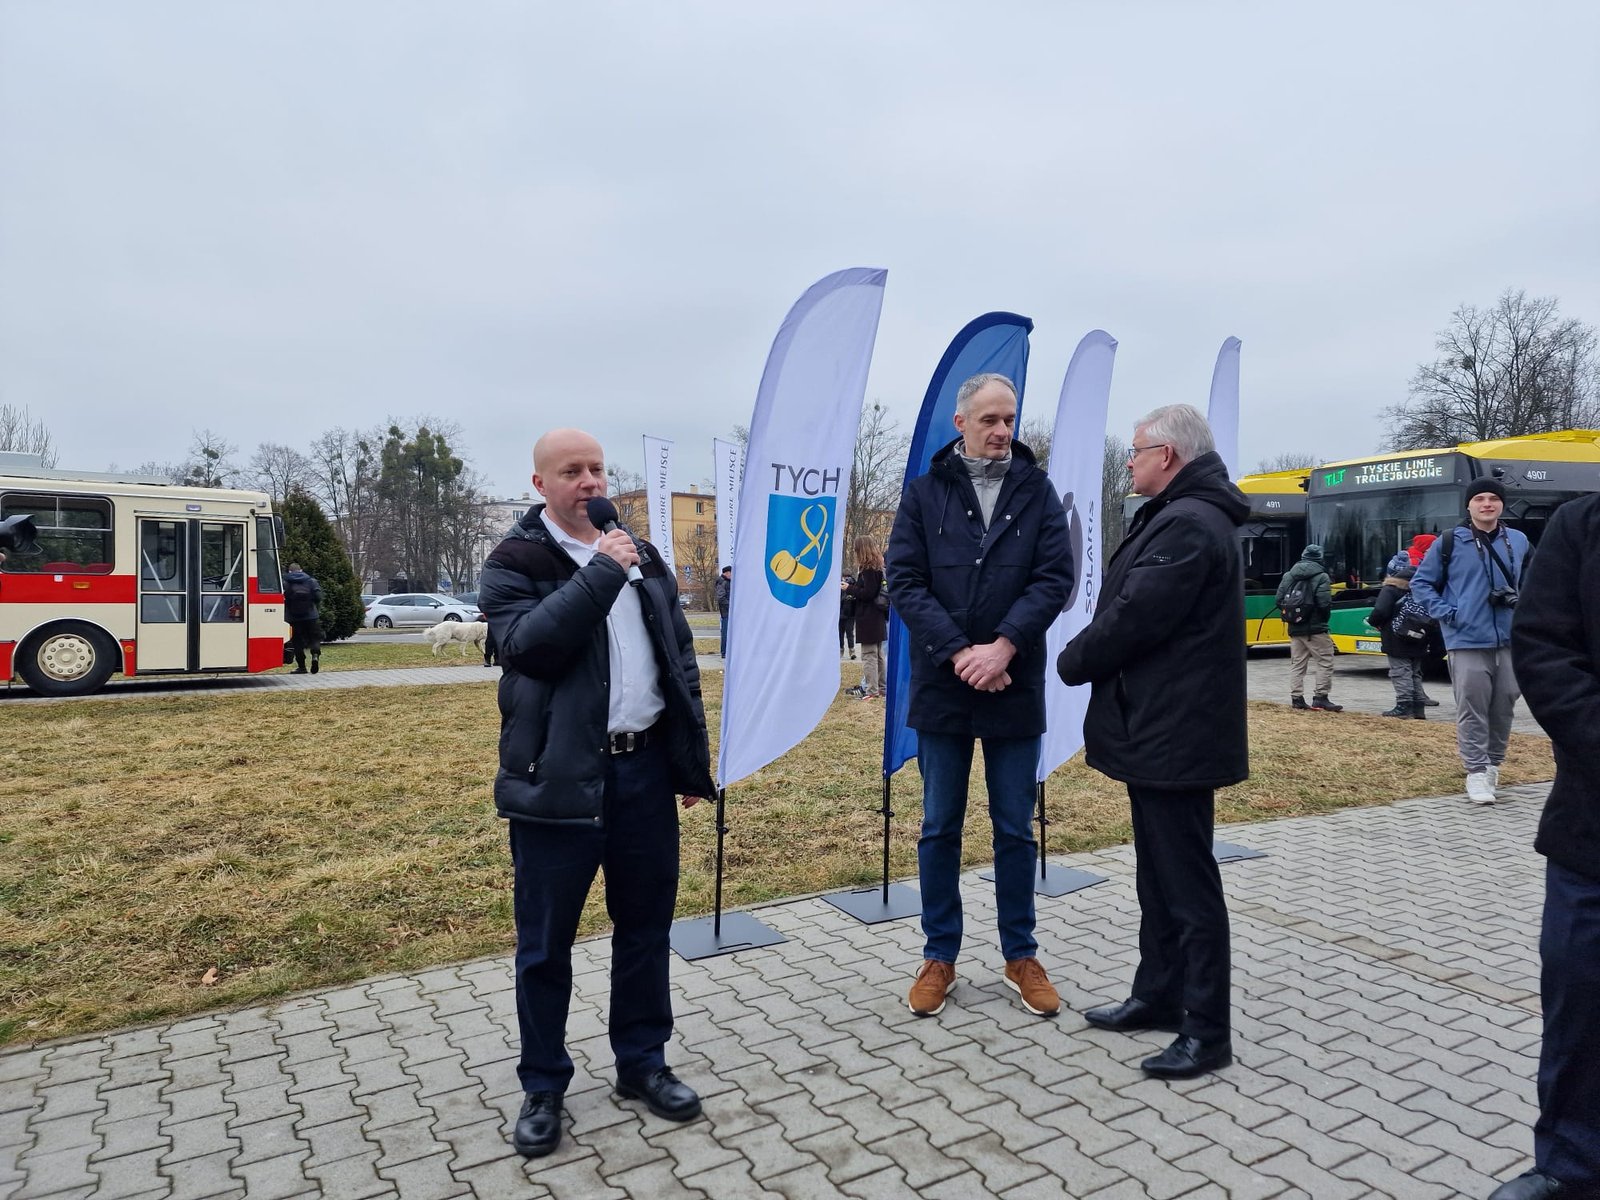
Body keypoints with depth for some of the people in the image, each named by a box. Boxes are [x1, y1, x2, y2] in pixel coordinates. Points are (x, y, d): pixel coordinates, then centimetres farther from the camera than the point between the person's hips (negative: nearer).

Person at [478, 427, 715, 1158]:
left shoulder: (641, 557, 13)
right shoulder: (513, 564, -2)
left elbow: (679, 659, 14)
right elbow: (530, 644, -21)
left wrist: (693, 759, 11)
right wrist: (601, 572, -19)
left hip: (644, 767, 5)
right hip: (559, 776, -4)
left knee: (645, 925, 14)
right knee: (545, 943, 7)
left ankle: (642, 1062, 32)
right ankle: (542, 1086, 26)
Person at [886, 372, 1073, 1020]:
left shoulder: (1036, 491, 4)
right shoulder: (925, 493, 2)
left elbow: (1055, 576, -5)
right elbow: (905, 582, -5)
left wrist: (1004, 646, -17)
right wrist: (959, 653, -16)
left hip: (1014, 688, 0)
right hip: (941, 688, 0)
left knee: (1015, 830, 11)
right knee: (939, 829, 10)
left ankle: (1021, 955, 28)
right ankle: (939, 956, 25)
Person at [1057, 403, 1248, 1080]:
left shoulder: (1186, 526, -19)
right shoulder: (1177, 519, 16)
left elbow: (1132, 619, -22)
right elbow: (1129, 610, 17)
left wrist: (1072, 662, -6)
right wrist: (1087, 658, 5)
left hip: (1176, 737, -11)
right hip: (1158, 731, 11)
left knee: (1189, 884, -1)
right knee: (1158, 876, 19)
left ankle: (1207, 1032, 12)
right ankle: (1159, 996, 32)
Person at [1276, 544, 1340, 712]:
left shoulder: (1289, 575, 7)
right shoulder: (1321, 577, -10)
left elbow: (1279, 600, 6)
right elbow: (1325, 604, -17)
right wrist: (1324, 618, 3)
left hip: (1295, 628, 6)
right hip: (1315, 629, -6)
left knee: (1297, 663, 11)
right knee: (1325, 662, 1)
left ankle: (1296, 698, 10)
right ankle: (1320, 698, -4)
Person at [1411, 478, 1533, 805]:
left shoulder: (1519, 541, 10)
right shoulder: (1449, 542, -1)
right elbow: (1421, 582, 4)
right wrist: (1445, 613, -6)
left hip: (1510, 640, 4)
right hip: (1468, 641, -4)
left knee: (1504, 704, 10)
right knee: (1472, 708, -4)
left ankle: (1493, 763, 27)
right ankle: (1477, 772, 1)